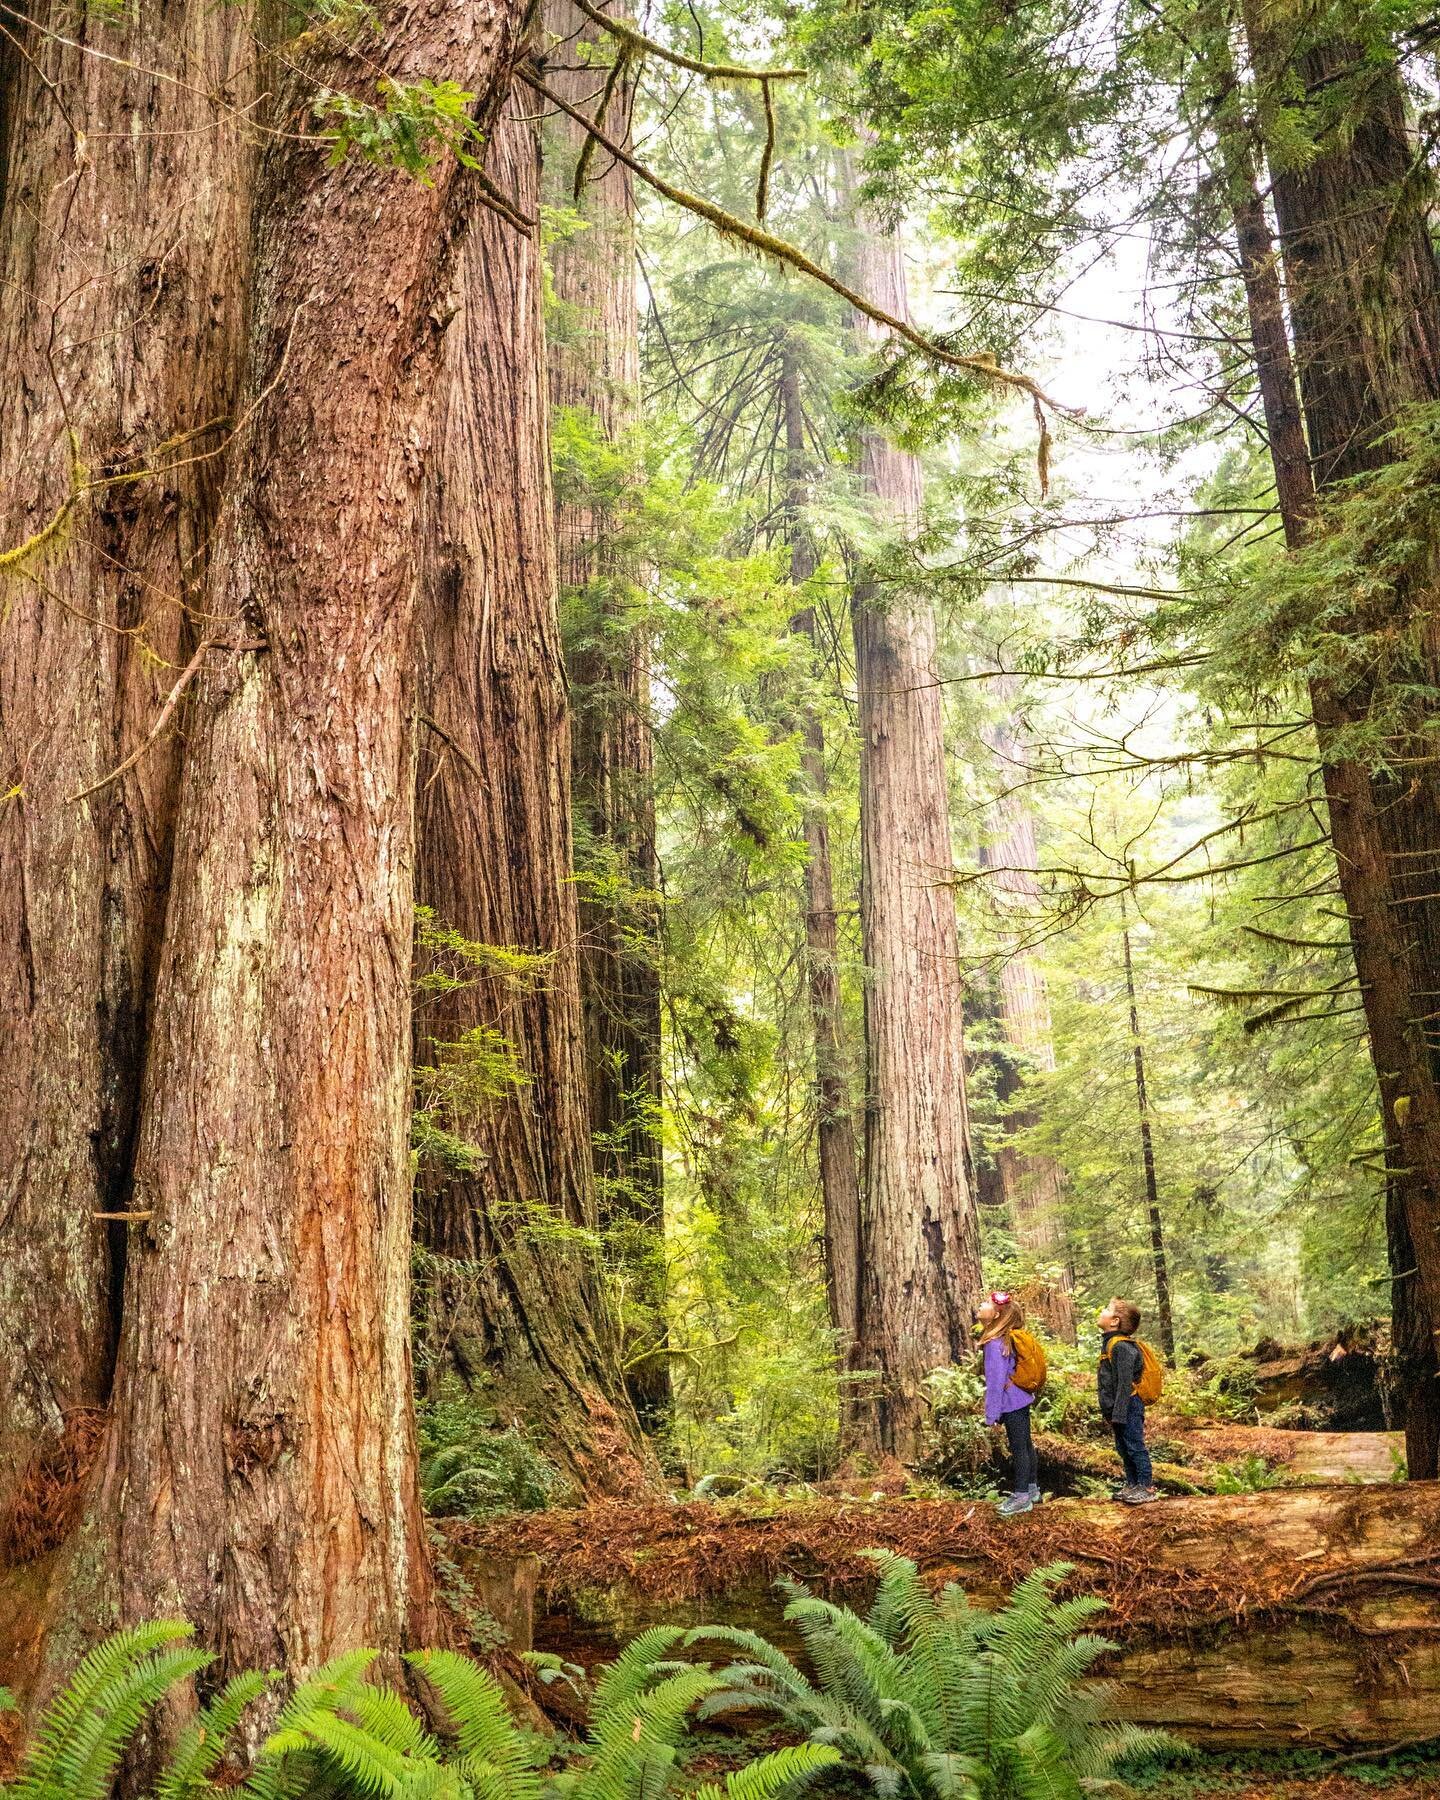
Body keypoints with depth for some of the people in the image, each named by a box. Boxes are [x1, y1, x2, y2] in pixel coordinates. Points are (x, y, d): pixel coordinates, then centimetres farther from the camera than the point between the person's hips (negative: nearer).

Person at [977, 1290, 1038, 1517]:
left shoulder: (995, 1345, -22)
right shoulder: (1004, 1340, 6)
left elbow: (996, 1380, -22)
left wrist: (991, 1414, -16)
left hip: (1011, 1404, -9)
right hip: (1020, 1400, 9)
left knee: (1018, 1448, 0)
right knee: (1025, 1445, 17)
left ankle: (1021, 1497, 8)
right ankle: (1032, 1488, 28)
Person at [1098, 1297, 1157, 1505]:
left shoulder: (1121, 1346, -21)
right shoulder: (1110, 1343, 10)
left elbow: (1125, 1383, -23)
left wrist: (1119, 1414, -23)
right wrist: (1109, 1410, 20)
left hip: (1128, 1406, -10)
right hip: (1117, 1408, 10)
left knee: (1135, 1447, 0)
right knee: (1123, 1448, 17)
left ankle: (1147, 1488, 9)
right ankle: (1132, 1484, 28)